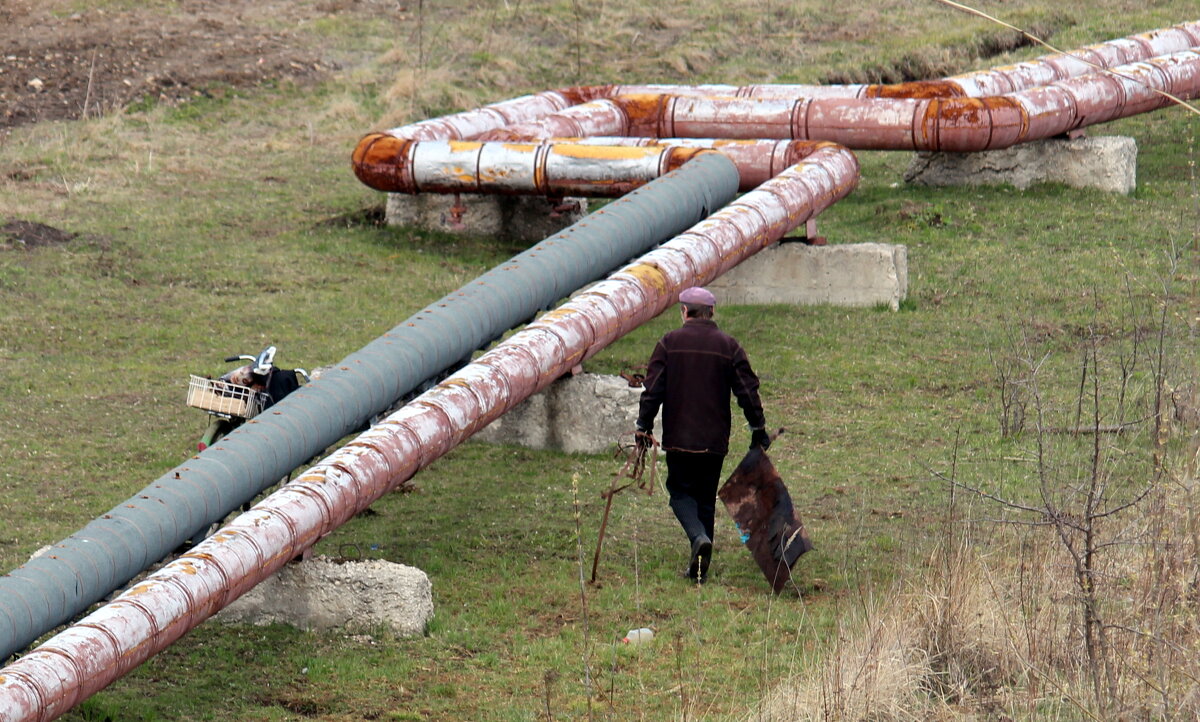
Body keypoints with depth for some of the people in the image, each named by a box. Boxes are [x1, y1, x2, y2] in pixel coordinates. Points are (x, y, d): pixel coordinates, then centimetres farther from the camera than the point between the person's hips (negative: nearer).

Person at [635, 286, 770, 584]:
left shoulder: (669, 343, -3)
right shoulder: (729, 346, 1)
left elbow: (652, 389, -5)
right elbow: (747, 392, 2)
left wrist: (644, 426, 4)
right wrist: (758, 429, 12)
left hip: (678, 437, -2)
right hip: (715, 440, 2)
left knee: (681, 491, 9)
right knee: (706, 498, 11)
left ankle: (699, 537, -20)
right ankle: (700, 568, 11)